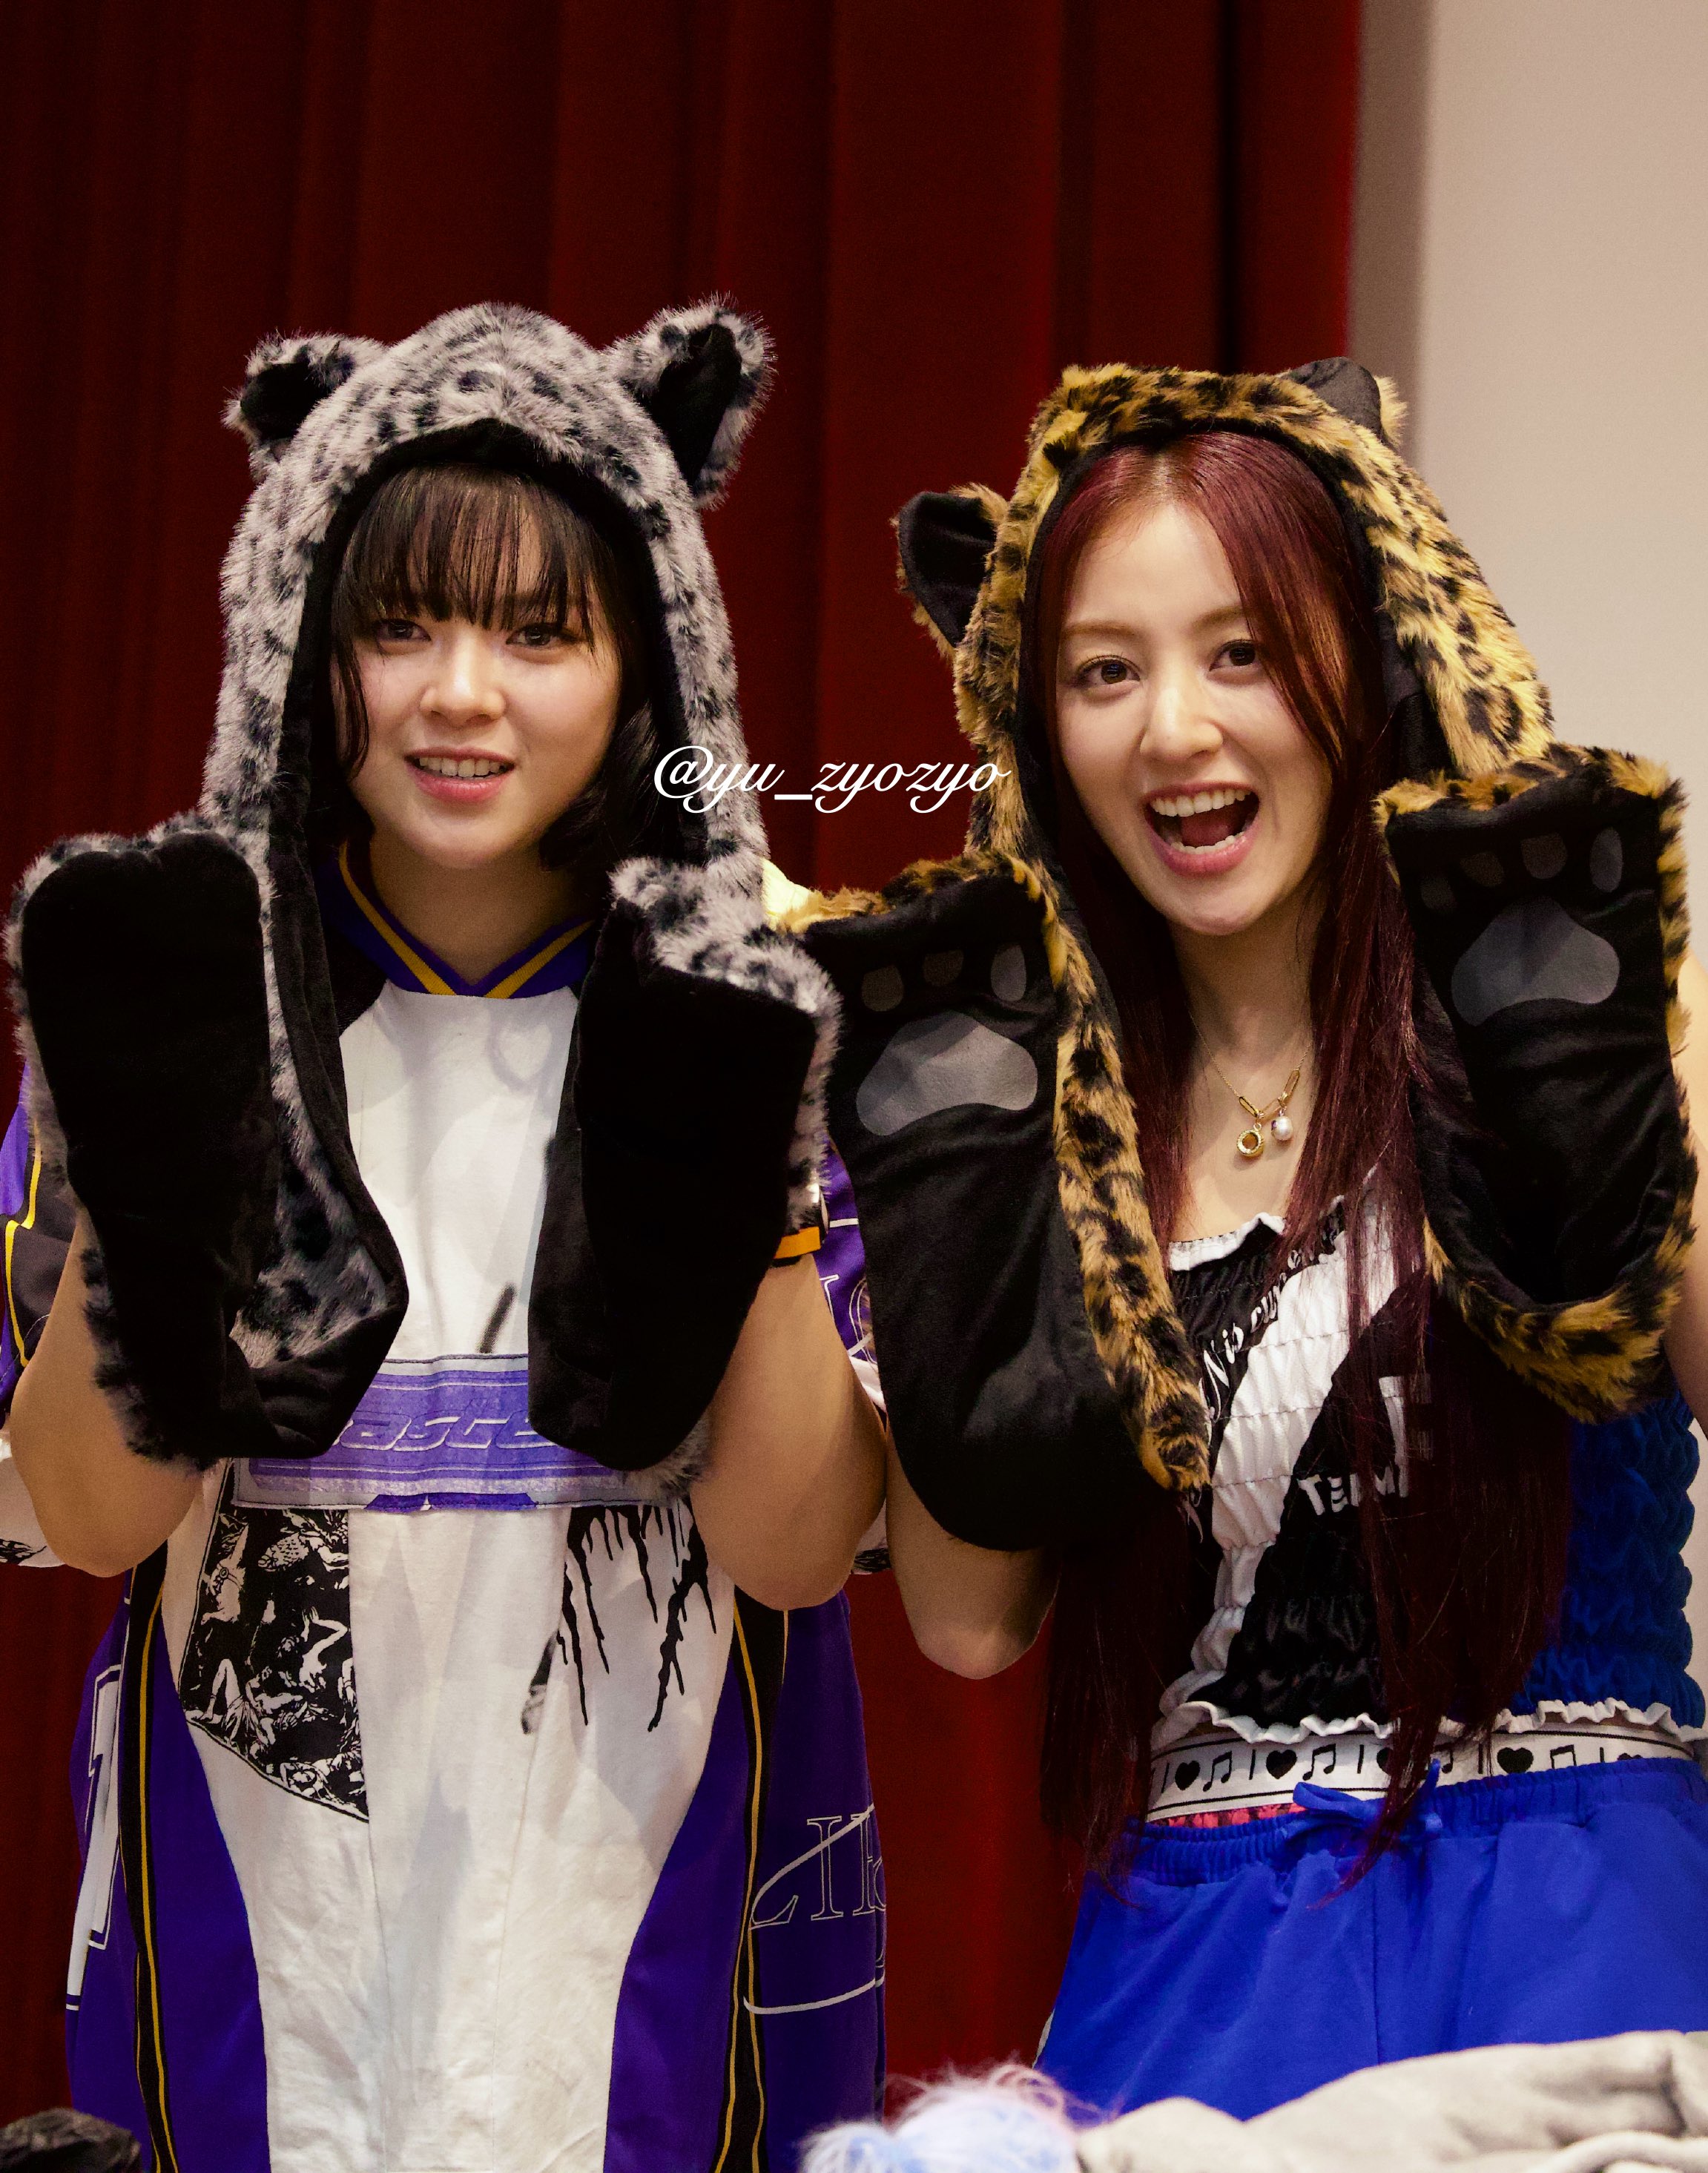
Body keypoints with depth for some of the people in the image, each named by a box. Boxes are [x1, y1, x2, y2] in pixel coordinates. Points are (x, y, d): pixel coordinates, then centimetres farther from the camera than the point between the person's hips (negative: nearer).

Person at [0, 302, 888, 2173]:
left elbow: (794, 1548, -10)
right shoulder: (182, 990, -2)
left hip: (644, 1892, 0)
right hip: (257, 1898, 1)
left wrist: (749, 1183, -22)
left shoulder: (756, 1004, -4)